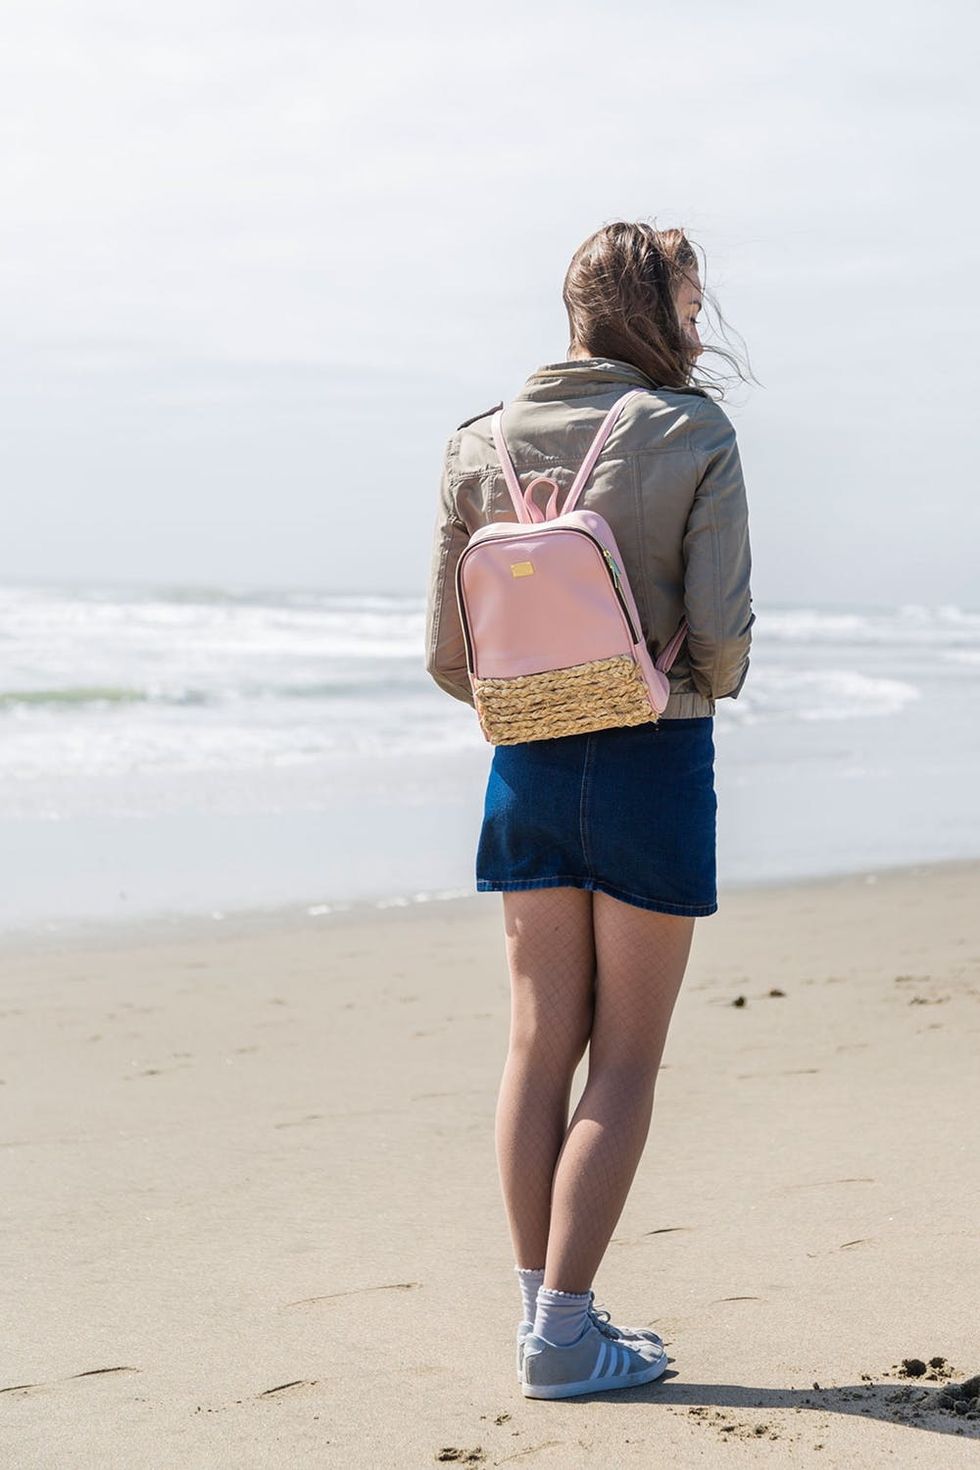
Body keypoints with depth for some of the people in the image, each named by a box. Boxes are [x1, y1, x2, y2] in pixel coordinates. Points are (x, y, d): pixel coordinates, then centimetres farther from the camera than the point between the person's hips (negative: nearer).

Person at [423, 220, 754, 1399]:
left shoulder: (482, 446, 2)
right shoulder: (693, 436, -9)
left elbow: (446, 653, 1)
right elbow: (721, 629, -15)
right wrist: (712, 683, 8)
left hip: (531, 766, 4)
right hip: (654, 762, -4)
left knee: (541, 1042, 12)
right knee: (626, 1058, 4)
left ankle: (545, 1310, 18)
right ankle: (563, 1334, 5)